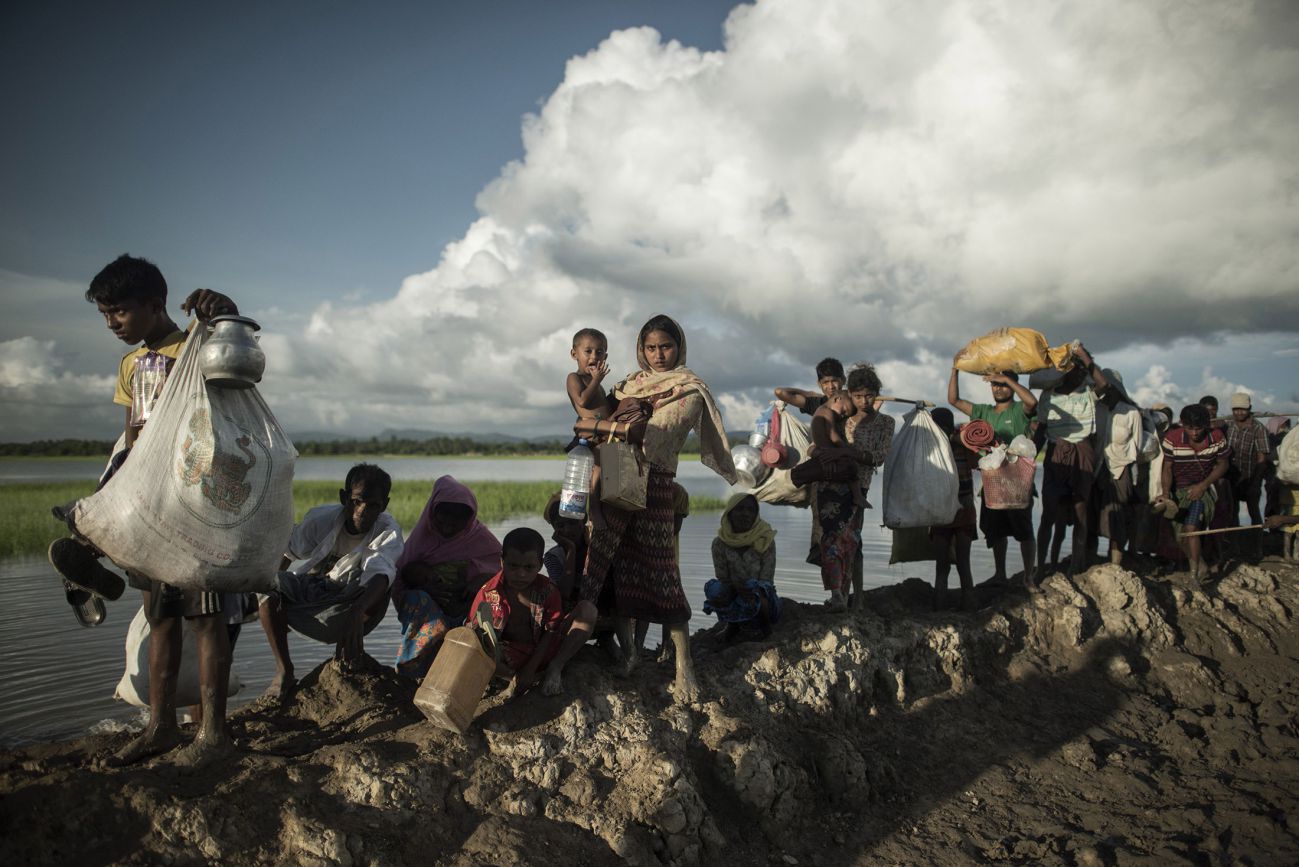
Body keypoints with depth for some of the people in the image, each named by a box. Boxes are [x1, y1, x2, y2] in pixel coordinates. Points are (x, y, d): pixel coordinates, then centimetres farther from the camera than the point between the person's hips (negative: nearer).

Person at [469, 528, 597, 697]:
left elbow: (551, 631, -7)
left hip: (541, 652, 2)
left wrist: (530, 669, -18)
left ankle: (555, 669, -16)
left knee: (588, 610, -14)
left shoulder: (548, 590, -7)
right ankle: (514, 679, -18)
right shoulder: (488, 593, -12)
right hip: (509, 658, -2)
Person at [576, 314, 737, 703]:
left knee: (658, 572, -7)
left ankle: (684, 666, 0)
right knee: (616, 568, 4)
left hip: (652, 485, -5)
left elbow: (656, 431, -12)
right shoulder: (632, 383, 18)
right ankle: (627, 650, 17)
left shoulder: (689, 390, 0)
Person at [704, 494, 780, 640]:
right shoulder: (720, 543, -8)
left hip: (761, 596, -2)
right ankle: (732, 624, 3)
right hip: (733, 594, 2)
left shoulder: (766, 540, -11)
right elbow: (722, 578, -7)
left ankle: (764, 623, -1)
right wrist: (737, 588, -28)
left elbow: (766, 580, -12)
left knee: (755, 590, -35)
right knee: (715, 589, -29)